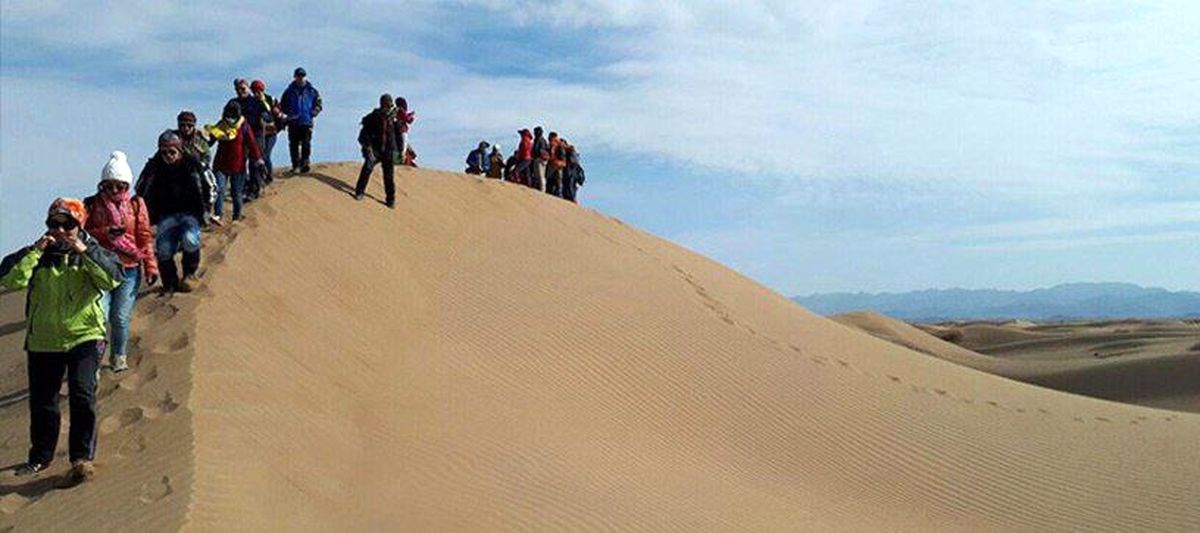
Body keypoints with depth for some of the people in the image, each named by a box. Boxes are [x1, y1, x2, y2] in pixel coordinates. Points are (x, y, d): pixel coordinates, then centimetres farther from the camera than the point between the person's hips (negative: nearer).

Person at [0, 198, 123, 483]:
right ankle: (40, 456, 32)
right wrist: (35, 251, -16)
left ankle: (82, 458, -6)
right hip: (42, 341, 3)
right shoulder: (37, 254, 5)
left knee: (82, 396, -14)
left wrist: (85, 252, -22)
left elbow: (113, 278, -17)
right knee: (41, 401, 13)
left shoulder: (92, 252, 1)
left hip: (84, 338, -3)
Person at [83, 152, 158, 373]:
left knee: (121, 317, 3)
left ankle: (118, 357, 26)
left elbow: (145, 237, 4)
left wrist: (150, 265, 1)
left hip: (129, 269, 1)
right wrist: (105, 232, -16)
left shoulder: (136, 205, 3)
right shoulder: (92, 205, 2)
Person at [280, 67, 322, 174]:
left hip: (307, 122, -1)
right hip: (293, 123, 1)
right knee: (294, 145, 2)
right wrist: (288, 114, -5)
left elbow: (318, 104, 11)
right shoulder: (289, 91, 7)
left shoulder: (311, 91, 6)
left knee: (306, 144, -5)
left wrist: (313, 113, -6)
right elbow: (282, 105, 12)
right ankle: (295, 166, 8)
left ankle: (304, 164, 0)